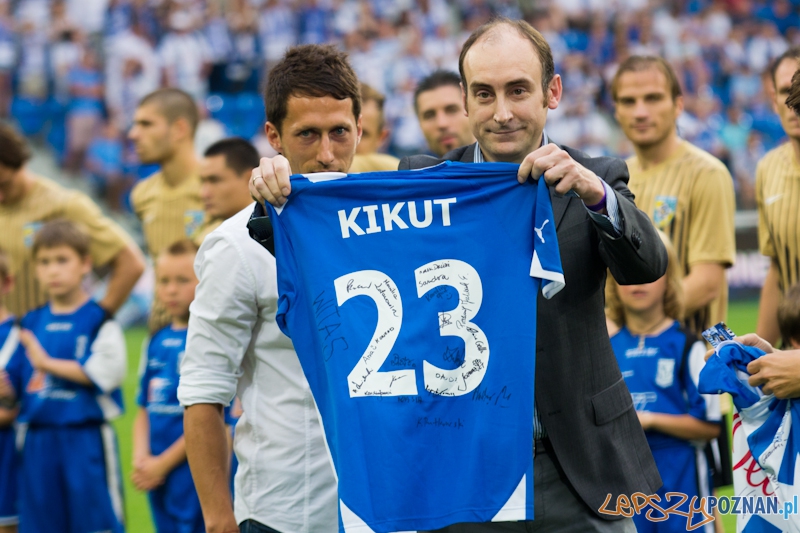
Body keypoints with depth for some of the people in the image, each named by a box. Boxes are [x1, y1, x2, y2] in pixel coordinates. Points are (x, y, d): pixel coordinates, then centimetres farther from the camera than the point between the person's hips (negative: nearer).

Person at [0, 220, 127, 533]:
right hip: (38, 444, 5)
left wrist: (48, 363, -16)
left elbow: (103, 372, -17)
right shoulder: (30, 324, 11)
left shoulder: (99, 321, -4)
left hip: (86, 443, -5)